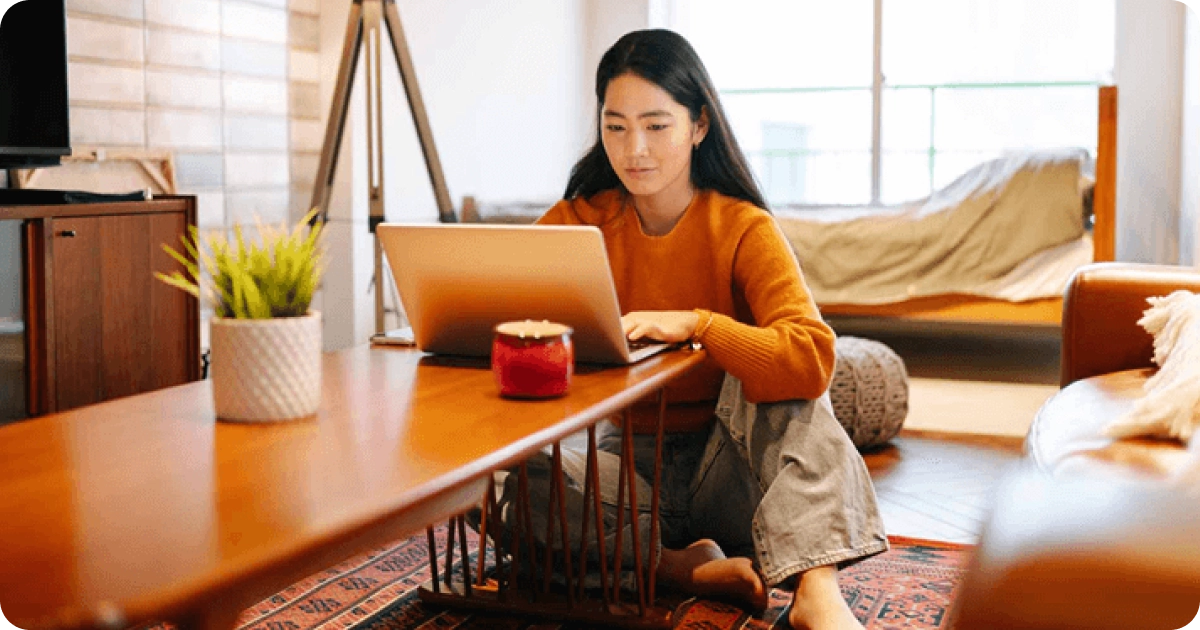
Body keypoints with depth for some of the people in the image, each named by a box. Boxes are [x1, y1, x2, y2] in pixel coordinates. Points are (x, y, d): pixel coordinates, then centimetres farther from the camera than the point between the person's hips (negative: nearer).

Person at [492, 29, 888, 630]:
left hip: (726, 465, -1)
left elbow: (811, 359, -27)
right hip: (627, 460, 2)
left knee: (779, 372, -30)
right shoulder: (576, 222, -3)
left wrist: (694, 324, -37)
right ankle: (685, 567, -23)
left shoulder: (743, 229, -12)